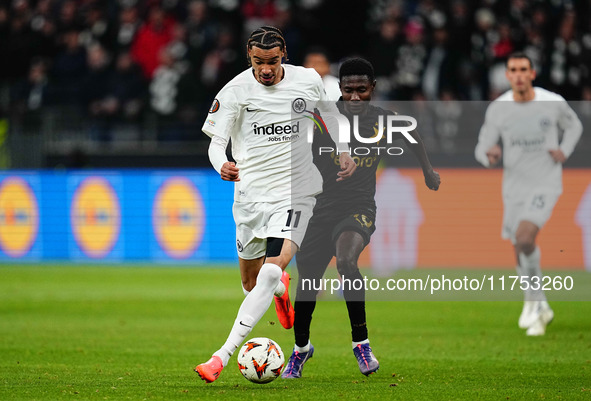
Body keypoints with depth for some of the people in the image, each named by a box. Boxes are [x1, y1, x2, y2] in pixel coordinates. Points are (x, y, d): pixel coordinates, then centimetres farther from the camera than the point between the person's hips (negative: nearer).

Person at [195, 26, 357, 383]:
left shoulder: (309, 80, 0)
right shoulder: (235, 91, -6)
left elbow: (328, 116, 21)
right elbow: (216, 141, -8)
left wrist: (344, 152, 9)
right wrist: (222, 165, -30)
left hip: (295, 192, -1)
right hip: (251, 193, 2)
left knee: (272, 270, -22)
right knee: (250, 281, 13)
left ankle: (223, 355, -26)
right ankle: (281, 288, 53)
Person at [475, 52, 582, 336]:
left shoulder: (553, 103, -8)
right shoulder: (497, 109, -5)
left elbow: (574, 126, 13)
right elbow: (482, 150, 0)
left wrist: (564, 152, -5)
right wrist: (490, 156, -24)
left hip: (546, 185, -3)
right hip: (514, 187, 3)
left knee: (524, 238, -25)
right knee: (521, 253, 9)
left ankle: (533, 299, -5)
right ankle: (541, 309, 31)